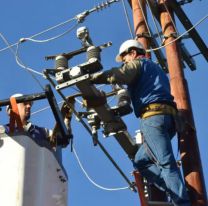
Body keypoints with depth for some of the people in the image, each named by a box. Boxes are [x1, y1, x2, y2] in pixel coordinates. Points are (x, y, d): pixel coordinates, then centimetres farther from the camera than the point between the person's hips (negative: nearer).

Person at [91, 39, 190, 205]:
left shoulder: (137, 63, 9)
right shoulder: (155, 68, 36)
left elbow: (116, 75, -10)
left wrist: (89, 78, -5)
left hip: (154, 115, -9)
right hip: (168, 116, 9)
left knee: (166, 162, -16)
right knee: (141, 161, 10)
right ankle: (176, 191, -4)